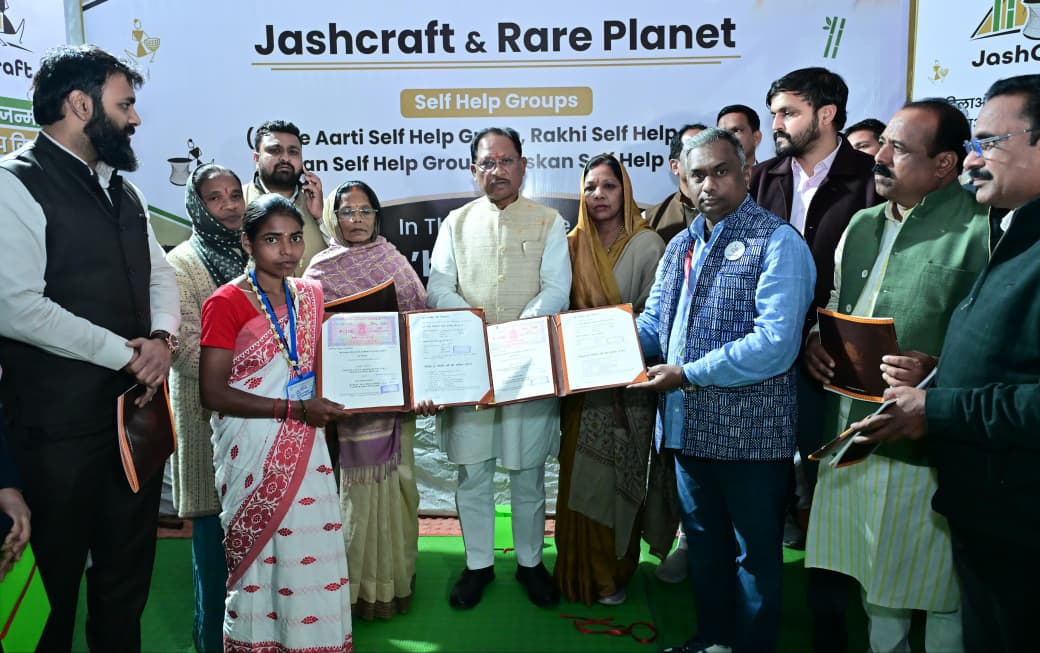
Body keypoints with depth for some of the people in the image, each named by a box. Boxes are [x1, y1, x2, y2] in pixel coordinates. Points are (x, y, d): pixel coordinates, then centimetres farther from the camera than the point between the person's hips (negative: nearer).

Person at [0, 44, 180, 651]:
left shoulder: (124, 192, 14)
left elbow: (161, 276, 13)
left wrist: (164, 337, -8)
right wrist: (124, 353, -17)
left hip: (138, 406, 7)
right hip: (59, 420, -7)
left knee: (129, 567, 19)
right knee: (53, 578, 10)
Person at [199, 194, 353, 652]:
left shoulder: (312, 294, 7)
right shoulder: (226, 303, -9)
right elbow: (212, 392, -14)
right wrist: (294, 408, -20)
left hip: (304, 449, 4)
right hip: (252, 454, -4)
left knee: (312, 554, 6)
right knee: (257, 558, 9)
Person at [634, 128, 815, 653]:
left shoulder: (777, 243, -13)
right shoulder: (681, 246, 10)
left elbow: (775, 343, -24)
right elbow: (652, 323, 12)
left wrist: (688, 374, -22)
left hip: (750, 429, -7)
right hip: (688, 424, 7)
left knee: (754, 551, 11)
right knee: (703, 542, 21)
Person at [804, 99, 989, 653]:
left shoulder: (979, 227, -12)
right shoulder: (863, 224, 13)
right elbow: (833, 304, 22)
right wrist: (814, 340, 2)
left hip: (924, 444, -6)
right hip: (852, 430, 7)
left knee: (936, 587, 9)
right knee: (874, 572, 21)